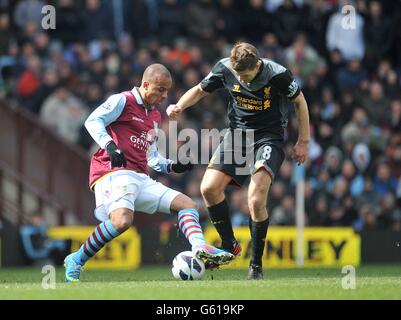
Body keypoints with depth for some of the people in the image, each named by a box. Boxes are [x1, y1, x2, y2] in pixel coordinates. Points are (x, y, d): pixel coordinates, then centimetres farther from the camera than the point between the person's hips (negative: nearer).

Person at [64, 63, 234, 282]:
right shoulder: (123, 101, 1)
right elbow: (93, 121, -11)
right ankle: (76, 261, -18)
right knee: (122, 220, -33)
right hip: (114, 173, -9)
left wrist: (172, 167, 15)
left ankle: (200, 248, -25)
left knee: (187, 204, -1)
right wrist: (109, 145, -26)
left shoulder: (155, 116, 26)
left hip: (140, 179, 9)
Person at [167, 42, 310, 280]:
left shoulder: (278, 75, -19)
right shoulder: (224, 69, -10)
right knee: (209, 188, -11)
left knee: (256, 200, -21)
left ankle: (256, 265, -6)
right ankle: (229, 245, 10)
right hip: (237, 132, 5)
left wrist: (303, 142, 1)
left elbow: (299, 101, -2)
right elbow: (200, 90, 8)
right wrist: (179, 107, -12)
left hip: (269, 137, -5)